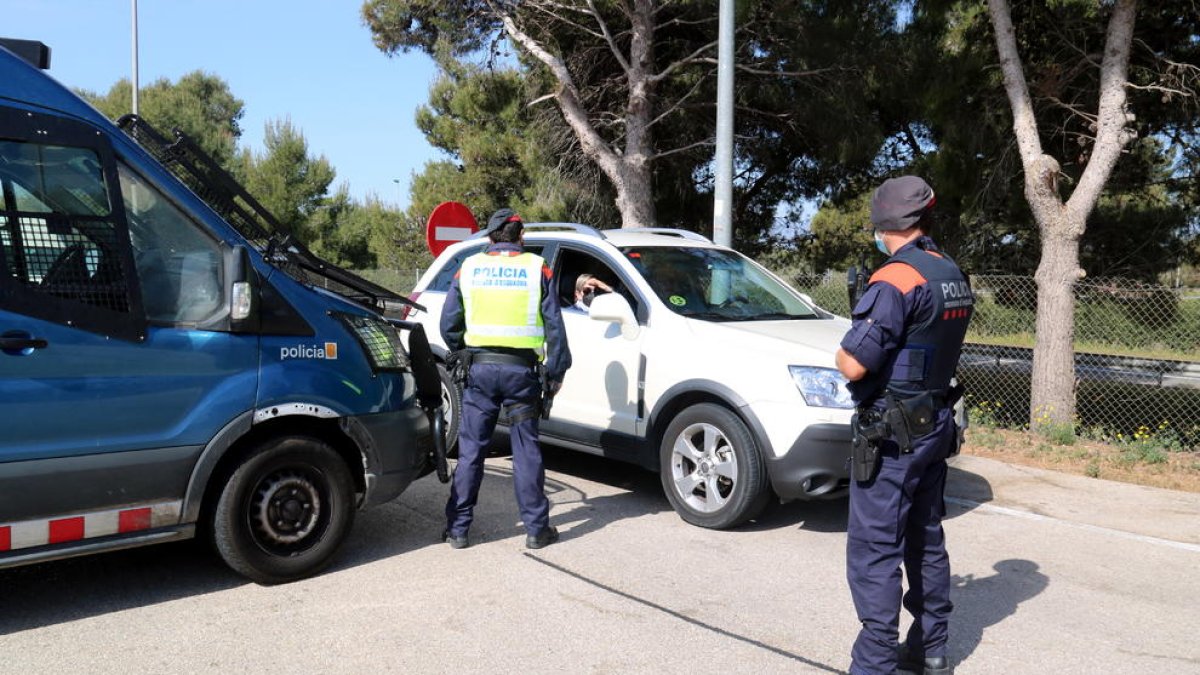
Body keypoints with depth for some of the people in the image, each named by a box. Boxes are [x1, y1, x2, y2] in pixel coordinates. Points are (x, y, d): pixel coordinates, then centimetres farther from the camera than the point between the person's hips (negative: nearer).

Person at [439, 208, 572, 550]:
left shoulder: (469, 267, 6)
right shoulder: (536, 268, 1)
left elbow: (449, 324, 8)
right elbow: (554, 325, 1)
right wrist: (556, 371, 8)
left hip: (480, 368, 1)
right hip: (521, 369, -1)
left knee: (470, 450, 8)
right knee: (526, 450, 7)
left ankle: (457, 529, 13)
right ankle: (536, 529, 13)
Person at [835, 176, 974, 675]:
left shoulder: (896, 281, -19)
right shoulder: (953, 277, 8)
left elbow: (853, 366, -23)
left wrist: (843, 349, -2)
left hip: (891, 433, -9)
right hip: (936, 424, 9)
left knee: (874, 550, -2)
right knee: (925, 540, 18)